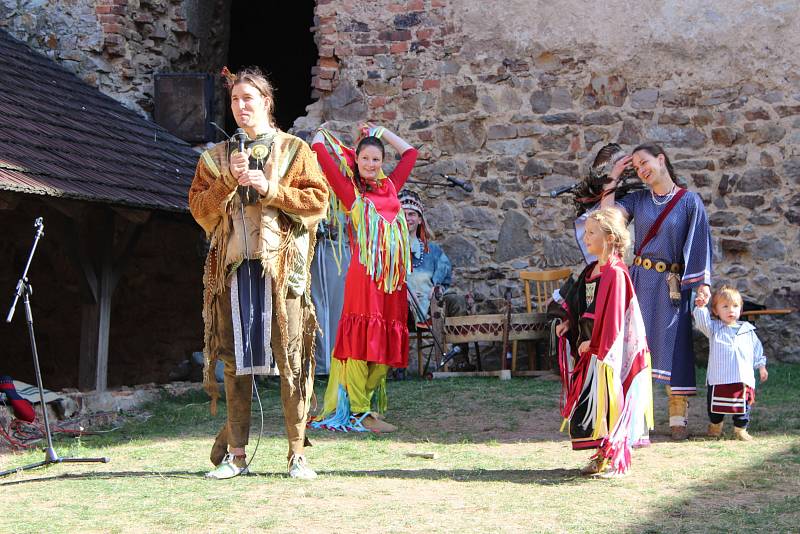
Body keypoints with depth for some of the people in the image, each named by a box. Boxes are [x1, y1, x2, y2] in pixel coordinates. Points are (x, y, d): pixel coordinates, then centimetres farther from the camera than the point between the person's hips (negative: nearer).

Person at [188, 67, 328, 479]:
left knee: (291, 357, -5)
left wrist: (270, 189, -10)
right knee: (235, 361, 3)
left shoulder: (294, 150, 10)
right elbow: (201, 211, 8)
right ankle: (235, 454, 10)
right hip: (233, 266, 3)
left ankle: (297, 453, 0)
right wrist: (228, 179, -6)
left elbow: (318, 199, 0)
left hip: (281, 265, -2)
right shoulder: (215, 157, 17)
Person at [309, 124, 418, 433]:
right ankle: (359, 412, -4)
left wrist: (379, 131, 32)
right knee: (361, 341, -6)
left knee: (385, 345, 6)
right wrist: (321, 133, 22)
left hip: (392, 279, 5)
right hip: (363, 276, -5)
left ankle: (372, 405, 13)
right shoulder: (350, 191, 4)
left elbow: (409, 153, 31)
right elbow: (320, 152, 2)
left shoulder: (389, 187, 17)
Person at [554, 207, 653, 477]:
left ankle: (616, 458, 8)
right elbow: (580, 308, 21)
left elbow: (613, 315, -20)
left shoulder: (615, 273, -16)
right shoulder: (591, 271, 12)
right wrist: (569, 323, 5)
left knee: (608, 402, -3)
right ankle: (602, 455, 23)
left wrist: (594, 343, -19)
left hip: (607, 351, -9)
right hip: (589, 348, 9)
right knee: (589, 402, 12)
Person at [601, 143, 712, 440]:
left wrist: (703, 285, -10)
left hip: (673, 285, -3)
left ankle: (678, 418, 5)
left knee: (674, 346, -2)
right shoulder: (638, 199, 8)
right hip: (641, 280, 3)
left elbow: (699, 245, -4)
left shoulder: (690, 201, -1)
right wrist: (613, 178, -1)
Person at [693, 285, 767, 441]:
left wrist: (761, 366, 16)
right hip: (719, 380, -1)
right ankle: (715, 426, 31)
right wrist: (701, 307, -30)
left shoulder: (748, 330, 11)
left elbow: (757, 349, 19)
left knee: (743, 406, 5)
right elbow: (702, 322, -15)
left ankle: (740, 429, 21)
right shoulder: (714, 328, 4)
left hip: (744, 379, 1)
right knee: (716, 406, 9)